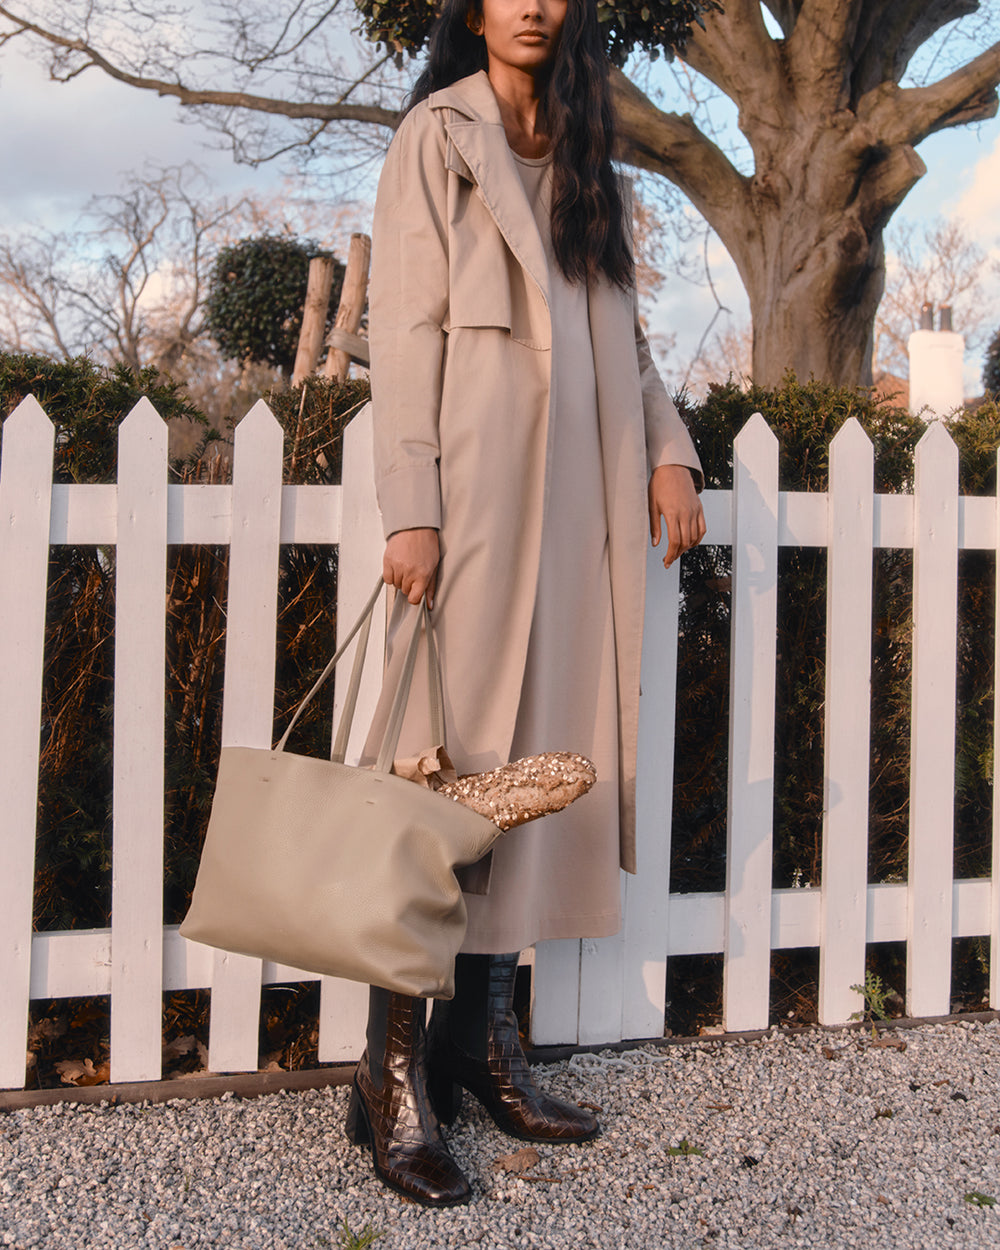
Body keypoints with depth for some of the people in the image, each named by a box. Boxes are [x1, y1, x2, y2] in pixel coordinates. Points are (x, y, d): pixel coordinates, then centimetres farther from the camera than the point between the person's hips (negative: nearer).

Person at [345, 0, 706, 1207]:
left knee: (543, 757, 5)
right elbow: (405, 329, -5)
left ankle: (484, 1035, 15)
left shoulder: (583, 157, 22)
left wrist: (668, 449, 7)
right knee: (444, 766, -8)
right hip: (476, 486, -6)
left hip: (579, 496, 6)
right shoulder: (437, 135, 4)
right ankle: (395, 1074, -1)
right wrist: (410, 507, -14)